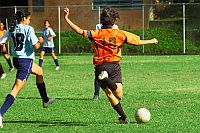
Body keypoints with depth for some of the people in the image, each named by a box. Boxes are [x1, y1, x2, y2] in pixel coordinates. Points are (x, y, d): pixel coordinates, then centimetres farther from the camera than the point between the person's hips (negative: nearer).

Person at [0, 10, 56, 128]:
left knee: (40, 72, 33)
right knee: (16, 89, -11)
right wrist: (40, 41, 0)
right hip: (25, 61, -8)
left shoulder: (11, 30, 3)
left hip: (16, 60, 8)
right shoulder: (28, 29, -14)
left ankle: (45, 100, 45)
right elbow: (36, 46, -19)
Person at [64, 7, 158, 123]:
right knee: (119, 95, -11)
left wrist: (67, 19, -4)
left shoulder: (96, 34, 2)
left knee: (110, 94, 11)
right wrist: (151, 41, 25)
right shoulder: (120, 34, 3)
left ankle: (124, 117, 5)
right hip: (114, 66, -2)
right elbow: (138, 42, 7)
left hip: (99, 67, 2)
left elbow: (80, 31, -9)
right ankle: (106, 79, -38)